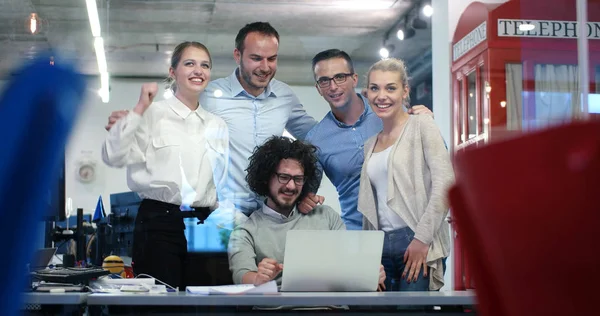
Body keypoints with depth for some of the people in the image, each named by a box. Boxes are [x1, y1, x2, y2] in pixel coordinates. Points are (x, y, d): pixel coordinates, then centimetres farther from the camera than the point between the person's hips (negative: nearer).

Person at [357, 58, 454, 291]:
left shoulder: (422, 127, 0)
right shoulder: (370, 145, 19)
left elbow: (445, 185, -10)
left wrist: (422, 238, -16)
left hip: (418, 245, -6)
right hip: (381, 246, 6)